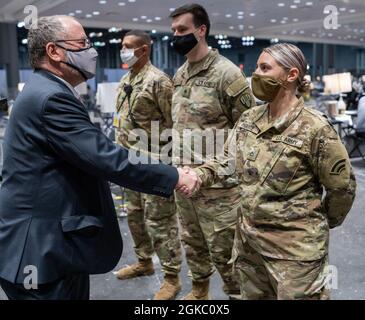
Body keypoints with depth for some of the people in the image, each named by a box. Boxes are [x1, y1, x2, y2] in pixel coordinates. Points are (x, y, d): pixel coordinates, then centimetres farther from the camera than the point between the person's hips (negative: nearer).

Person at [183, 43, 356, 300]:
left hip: (295, 247, -6)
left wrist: (322, 223, 6)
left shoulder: (315, 128, -18)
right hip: (249, 239, 7)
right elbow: (228, 161, 8)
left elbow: (342, 187, -9)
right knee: (253, 295, 23)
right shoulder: (249, 119, 2)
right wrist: (198, 176, -12)